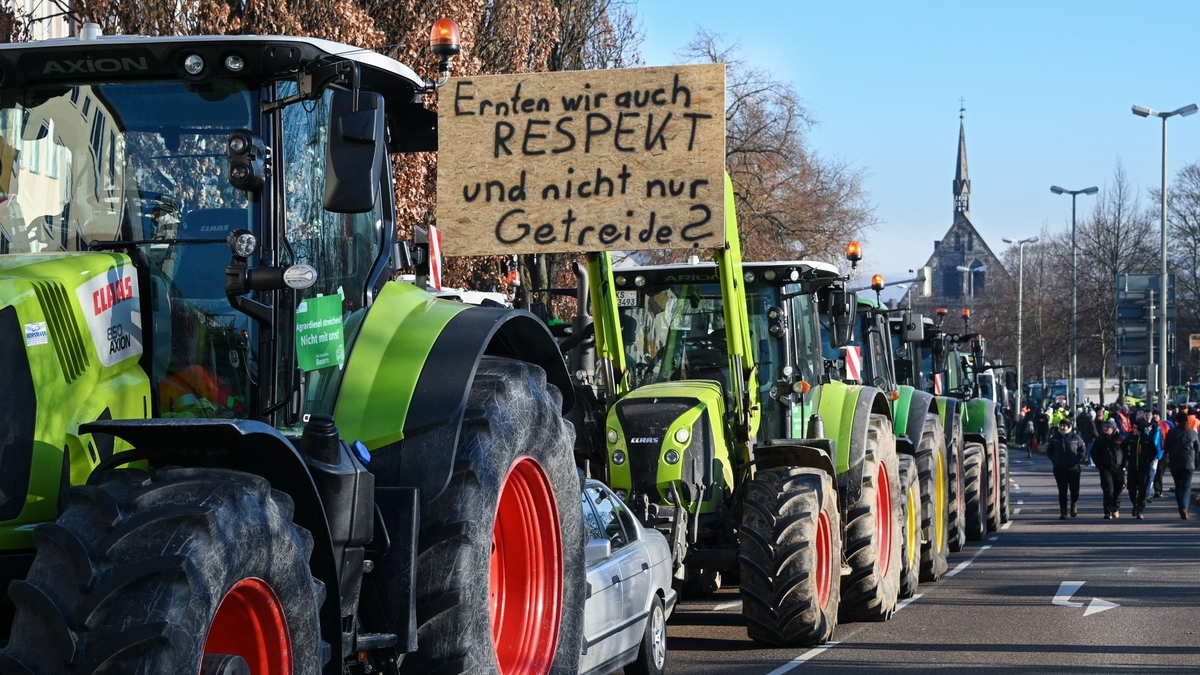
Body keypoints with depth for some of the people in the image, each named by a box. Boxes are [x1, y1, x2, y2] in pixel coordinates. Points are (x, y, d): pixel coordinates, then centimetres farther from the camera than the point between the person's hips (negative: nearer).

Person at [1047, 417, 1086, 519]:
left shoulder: (1075, 438, -3)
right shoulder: (1055, 438, 4)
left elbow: (1083, 450, 6)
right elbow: (1049, 451, 16)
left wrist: (1078, 460, -5)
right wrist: (1054, 460, 3)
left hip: (1073, 468, -2)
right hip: (1059, 469, 2)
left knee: (1074, 489, 1)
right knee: (1062, 491, 2)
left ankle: (1073, 505, 30)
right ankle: (1063, 512, 6)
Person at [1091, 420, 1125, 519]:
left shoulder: (1119, 438, 1)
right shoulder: (1100, 439, 4)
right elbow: (1094, 453, 8)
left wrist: (1124, 465, -1)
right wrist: (1099, 465, -1)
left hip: (1118, 469, 1)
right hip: (1105, 469, -1)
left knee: (1117, 490, 8)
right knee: (1108, 490, -11)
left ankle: (1116, 509, 27)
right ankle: (1108, 512, -12)